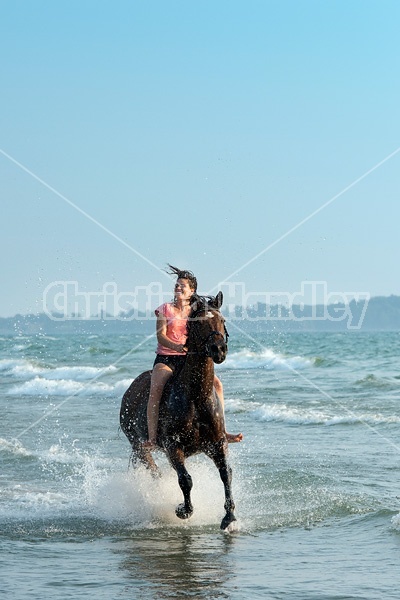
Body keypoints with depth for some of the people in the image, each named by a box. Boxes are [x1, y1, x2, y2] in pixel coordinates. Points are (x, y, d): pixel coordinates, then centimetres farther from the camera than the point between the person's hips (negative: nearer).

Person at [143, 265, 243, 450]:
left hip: (189, 359, 3)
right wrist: (177, 347, -28)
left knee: (216, 383, -15)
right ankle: (151, 438, -35)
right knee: (156, 388, -31)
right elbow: (160, 336, -8)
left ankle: (221, 431, -7)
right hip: (165, 358, -3)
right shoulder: (165, 309, 4)